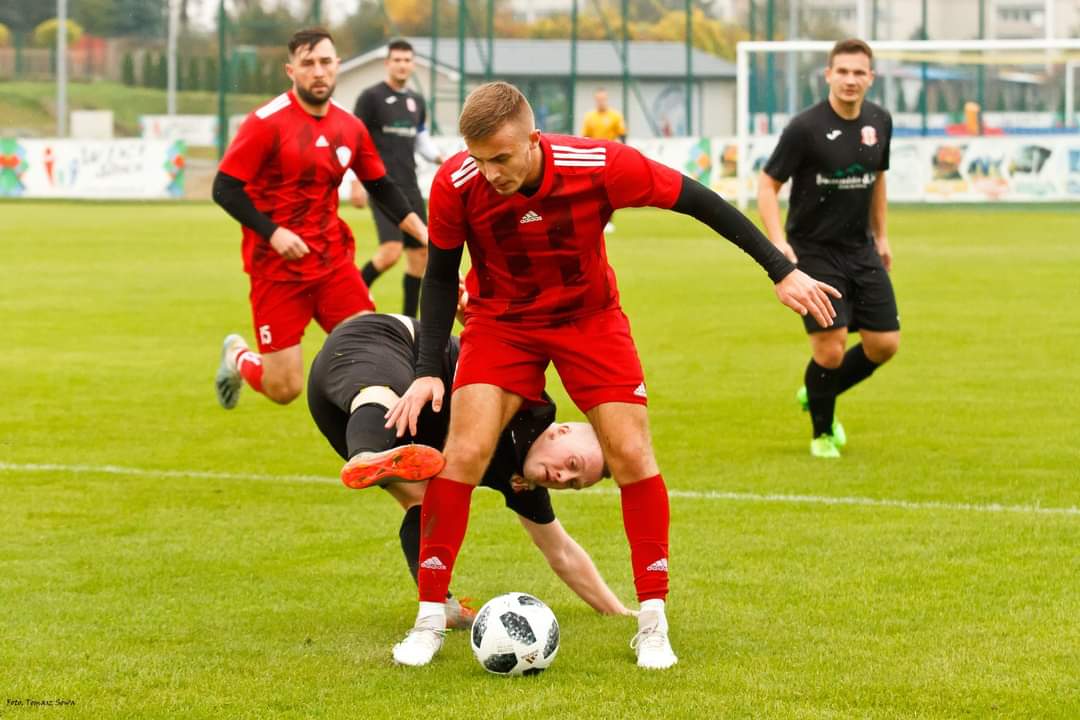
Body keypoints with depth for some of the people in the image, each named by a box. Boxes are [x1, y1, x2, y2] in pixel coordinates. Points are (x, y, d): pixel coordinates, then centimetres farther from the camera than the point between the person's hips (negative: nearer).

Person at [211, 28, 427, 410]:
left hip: (333, 260, 5)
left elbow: (381, 186, 17)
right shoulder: (266, 123, -12)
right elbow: (224, 189, -13)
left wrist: (422, 232, 8)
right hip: (277, 267, -5)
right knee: (285, 388, -3)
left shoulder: (350, 127, 5)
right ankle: (237, 357, 29)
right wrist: (272, 232, -22)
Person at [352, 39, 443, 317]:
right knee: (391, 250, -21)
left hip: (409, 187, 7)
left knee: (420, 253, 5)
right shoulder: (371, 97, -6)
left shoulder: (417, 101, 14)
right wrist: (357, 183, -13)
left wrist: (443, 159, 4)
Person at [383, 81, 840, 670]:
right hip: (501, 322, 0)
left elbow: (696, 200, -18)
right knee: (464, 452, -15)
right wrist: (428, 371, -15)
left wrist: (782, 271, -17)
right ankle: (429, 618, -4)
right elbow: (441, 274, -8)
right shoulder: (455, 186, -26)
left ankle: (652, 623, 3)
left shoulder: (599, 167, -30)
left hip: (589, 318, 0)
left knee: (631, 454, -10)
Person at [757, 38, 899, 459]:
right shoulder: (805, 128, -15)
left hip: (861, 251, 6)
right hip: (814, 252, -6)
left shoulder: (879, 122, 2)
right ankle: (823, 433, 15)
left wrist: (880, 235, 19)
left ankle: (817, 394, 29)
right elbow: (768, 186, -10)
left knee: (885, 344, 2)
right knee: (830, 349, -11)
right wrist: (777, 241, -23)